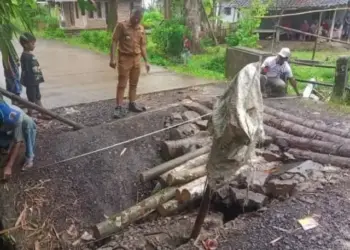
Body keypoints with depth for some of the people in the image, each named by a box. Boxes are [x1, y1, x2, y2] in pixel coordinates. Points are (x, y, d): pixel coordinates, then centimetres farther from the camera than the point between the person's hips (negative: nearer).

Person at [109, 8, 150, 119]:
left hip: (136, 59, 5)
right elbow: (114, 42, -8)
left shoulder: (141, 29, 8)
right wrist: (112, 58, -16)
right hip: (124, 58, -5)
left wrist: (146, 61, 11)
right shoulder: (121, 25, -6)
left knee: (134, 83, 11)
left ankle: (132, 104, 21)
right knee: (122, 84, -4)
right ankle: (119, 107, -2)